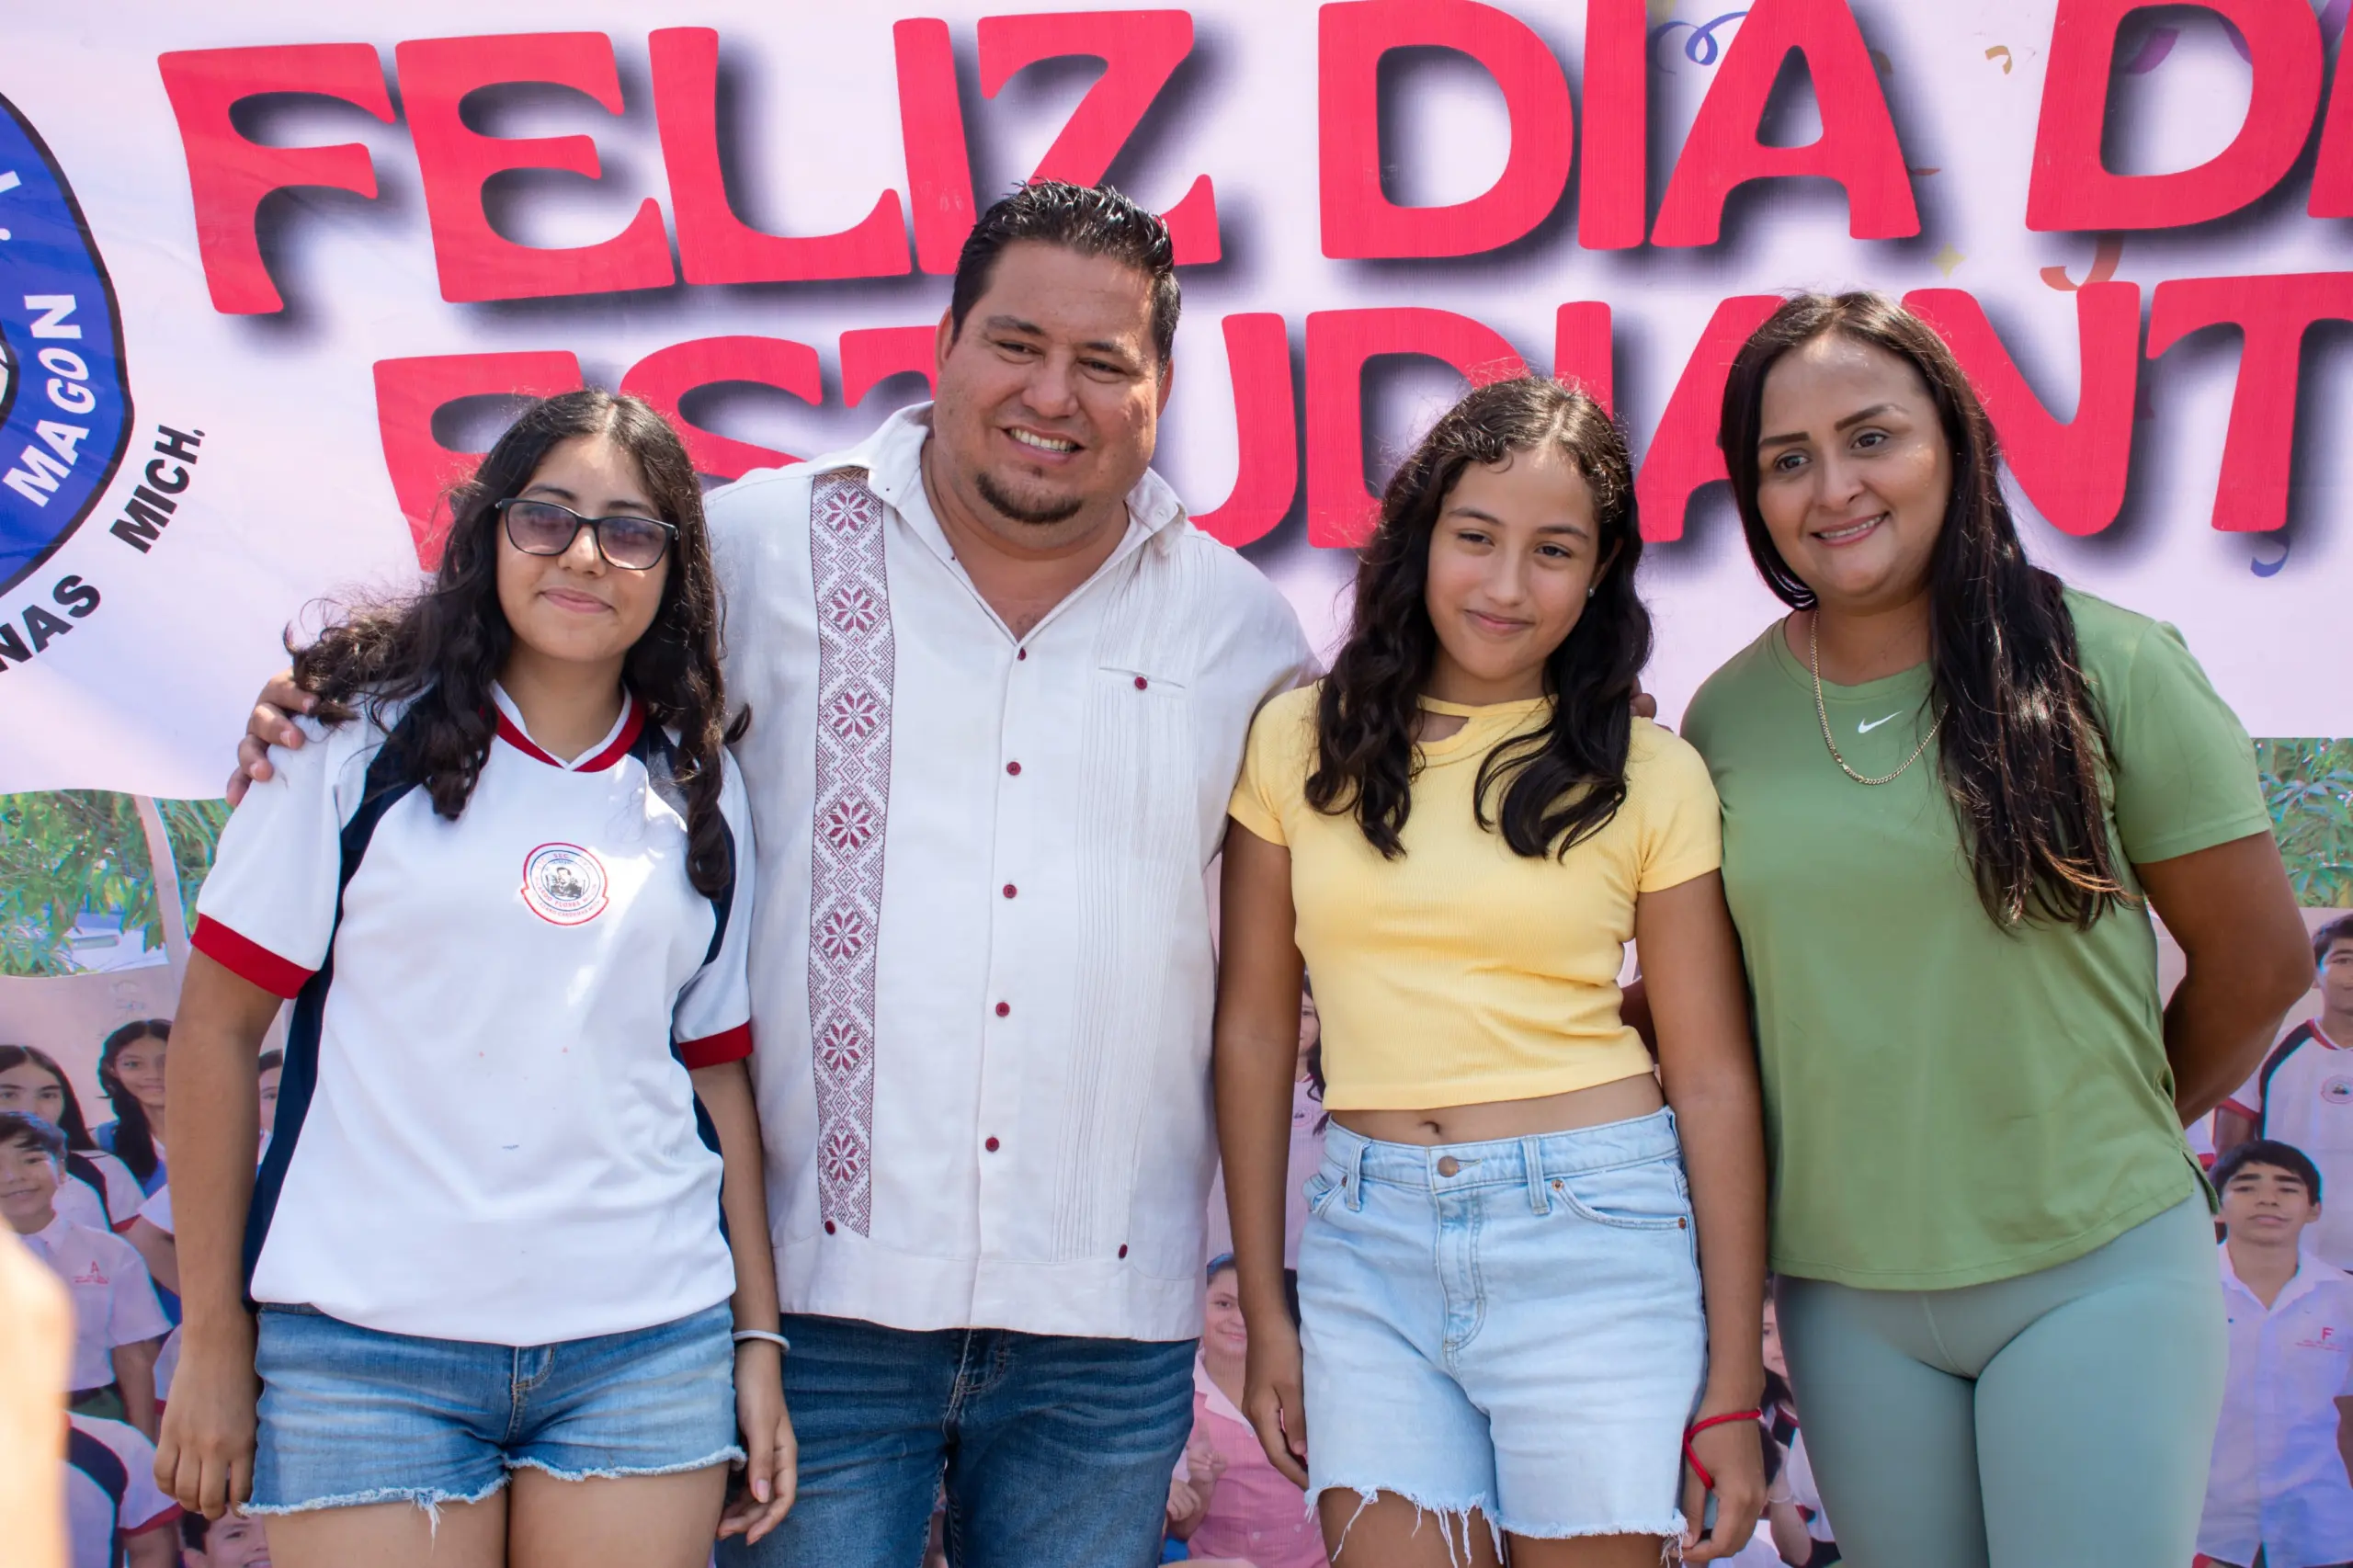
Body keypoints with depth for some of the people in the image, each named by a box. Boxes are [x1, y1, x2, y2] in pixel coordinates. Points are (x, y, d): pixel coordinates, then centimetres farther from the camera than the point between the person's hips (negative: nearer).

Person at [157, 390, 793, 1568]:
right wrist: (212, 1338, -1)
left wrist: (757, 1338, 8)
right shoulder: (363, 740, -1)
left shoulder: (699, 794, 9)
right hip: (370, 1354, -2)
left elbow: (717, 1071, 10)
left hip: (649, 1345, 3)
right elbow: (217, 1028, 0)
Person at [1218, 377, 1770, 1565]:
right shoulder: (1300, 742, 3)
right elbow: (1254, 1030, 7)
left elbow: (1712, 1079, 0)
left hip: (1591, 1239, -1)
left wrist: (1733, 1389, -1)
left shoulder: (1650, 775, -1)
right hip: (1370, 1244, 1)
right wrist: (1265, 1312, 8)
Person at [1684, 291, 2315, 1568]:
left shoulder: (2108, 667, -8)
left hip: (2093, 1273, -2)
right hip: (1841, 1286, 3)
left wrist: (2121, 1133, 11)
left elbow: (2257, 956, 2)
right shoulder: (1726, 717, 0)